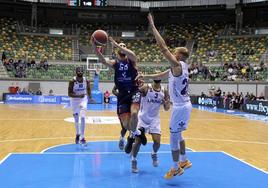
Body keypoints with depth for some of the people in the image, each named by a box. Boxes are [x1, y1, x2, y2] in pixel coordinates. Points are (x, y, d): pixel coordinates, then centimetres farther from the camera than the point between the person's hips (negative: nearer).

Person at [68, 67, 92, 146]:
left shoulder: (86, 81, -13)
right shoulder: (72, 81, -20)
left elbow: (88, 89, 7)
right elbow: (69, 94, -22)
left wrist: (90, 97, 7)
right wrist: (78, 95, -35)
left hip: (83, 99, 0)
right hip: (74, 100, 0)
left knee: (83, 117, -18)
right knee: (76, 119, 12)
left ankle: (82, 138, -14)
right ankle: (78, 134, 38)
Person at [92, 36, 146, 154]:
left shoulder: (131, 60, 1)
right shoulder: (115, 63, 6)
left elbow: (132, 55, -26)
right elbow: (103, 61, -16)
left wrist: (116, 44, -28)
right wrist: (94, 46, -30)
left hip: (134, 92, -2)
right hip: (122, 95, 3)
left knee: (134, 113, -30)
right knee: (126, 124, -4)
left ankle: (132, 136, -2)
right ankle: (137, 133, 32)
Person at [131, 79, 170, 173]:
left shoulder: (164, 91, -2)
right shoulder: (146, 88, -13)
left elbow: (166, 108, 3)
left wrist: (166, 102, -18)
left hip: (154, 119, 3)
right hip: (143, 118, -3)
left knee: (157, 142, -6)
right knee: (138, 141, -6)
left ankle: (154, 154, 28)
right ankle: (133, 160, 17)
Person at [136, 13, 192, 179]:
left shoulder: (178, 65, -18)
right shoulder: (179, 67, 10)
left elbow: (163, 47, -23)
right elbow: (159, 76, 21)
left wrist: (153, 26, -20)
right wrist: (145, 76, 12)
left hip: (181, 107, -10)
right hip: (183, 105, 10)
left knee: (174, 137, 1)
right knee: (178, 135, 22)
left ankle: (176, 168, 13)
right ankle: (184, 161, 36)